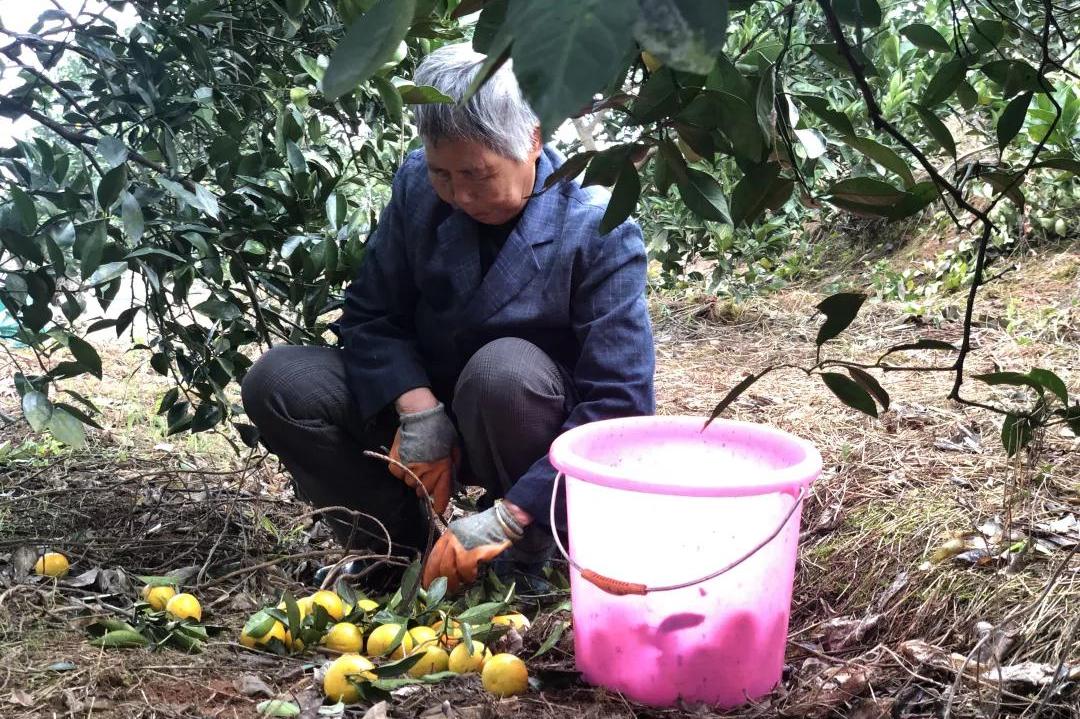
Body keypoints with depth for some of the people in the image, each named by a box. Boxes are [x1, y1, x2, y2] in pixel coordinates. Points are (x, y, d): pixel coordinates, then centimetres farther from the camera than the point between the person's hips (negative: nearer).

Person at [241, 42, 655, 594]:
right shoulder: (418, 186, -10)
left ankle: (525, 553, -12)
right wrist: (419, 407, -28)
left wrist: (506, 519, -33)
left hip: (536, 437, -3)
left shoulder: (597, 230, -22)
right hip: (430, 414, 4)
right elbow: (370, 315, -7)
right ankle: (410, 549, -5)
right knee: (278, 382, -16)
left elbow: (618, 404, -26)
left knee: (505, 368, -37)